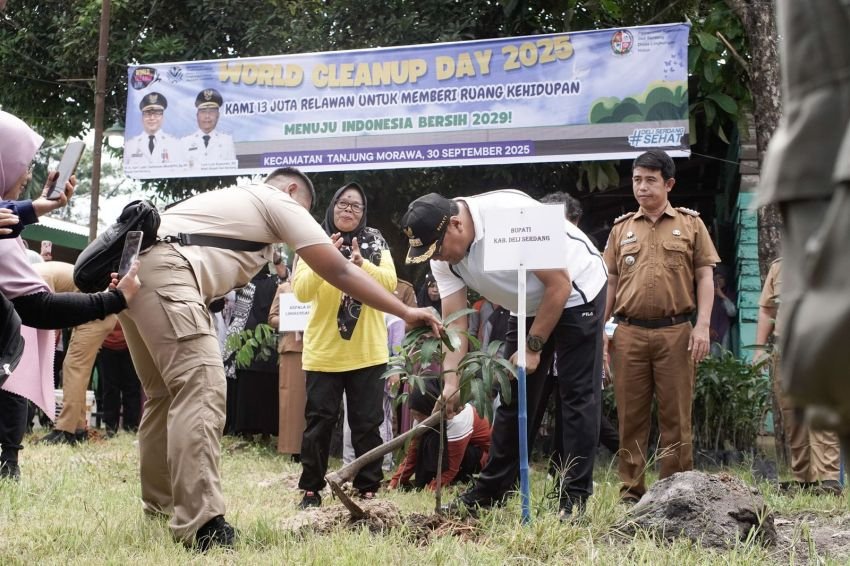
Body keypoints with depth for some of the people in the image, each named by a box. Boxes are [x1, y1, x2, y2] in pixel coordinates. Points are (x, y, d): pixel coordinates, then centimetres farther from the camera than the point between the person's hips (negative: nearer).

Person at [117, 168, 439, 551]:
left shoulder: (236, 199, 35)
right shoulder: (280, 203, 10)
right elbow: (339, 271, 6)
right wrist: (404, 312, 9)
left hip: (133, 266, 10)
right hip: (162, 269, -10)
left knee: (167, 392, 21)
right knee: (201, 390, -16)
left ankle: (160, 502, 33)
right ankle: (200, 525, -25)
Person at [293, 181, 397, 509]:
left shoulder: (376, 243, 5)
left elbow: (390, 284, -8)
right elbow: (301, 292, -10)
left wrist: (362, 264, -25)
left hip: (367, 352, 1)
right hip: (323, 351, -1)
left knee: (367, 422, 4)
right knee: (319, 421, 1)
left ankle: (368, 488, 11)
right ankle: (311, 488, 9)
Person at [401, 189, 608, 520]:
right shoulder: (444, 257, -12)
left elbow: (559, 285, -27)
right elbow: (454, 320, -10)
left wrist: (533, 347, -21)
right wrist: (451, 378, -23)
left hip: (575, 294, -7)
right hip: (529, 307, 7)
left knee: (577, 396, -8)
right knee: (512, 397, 9)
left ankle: (575, 496, -5)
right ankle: (491, 490, 16)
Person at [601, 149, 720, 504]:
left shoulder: (690, 224, 8)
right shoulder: (622, 228, 14)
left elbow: (705, 277, 5)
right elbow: (611, 282, 16)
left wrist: (702, 325, -6)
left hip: (675, 332, -2)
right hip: (629, 333, 2)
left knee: (676, 415, 0)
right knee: (631, 415, 3)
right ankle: (631, 492, 8)